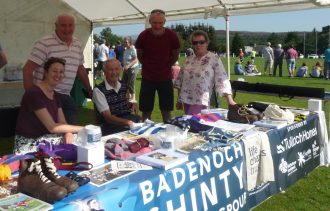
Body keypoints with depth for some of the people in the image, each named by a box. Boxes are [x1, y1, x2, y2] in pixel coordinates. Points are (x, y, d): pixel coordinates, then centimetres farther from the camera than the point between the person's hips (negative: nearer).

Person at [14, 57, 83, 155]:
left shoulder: (55, 95, 9)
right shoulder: (34, 93, -18)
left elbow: (62, 123, 4)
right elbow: (52, 127, -22)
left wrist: (68, 132, -19)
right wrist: (82, 129, -20)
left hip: (45, 138, 8)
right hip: (29, 143, -8)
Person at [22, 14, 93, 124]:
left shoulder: (77, 45, 10)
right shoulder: (44, 44, -11)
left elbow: (81, 69, 22)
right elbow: (27, 70, -11)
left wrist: (89, 90, 25)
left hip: (66, 97, 6)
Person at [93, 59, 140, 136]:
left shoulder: (123, 86, 9)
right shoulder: (98, 90, -10)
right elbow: (108, 117, -16)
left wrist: (132, 104, 5)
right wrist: (128, 122, -29)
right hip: (111, 129, -7)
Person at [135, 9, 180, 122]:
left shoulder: (172, 36, -13)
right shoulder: (143, 36, -13)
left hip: (165, 78, 0)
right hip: (147, 78, 0)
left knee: (166, 111, 8)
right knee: (146, 111, 6)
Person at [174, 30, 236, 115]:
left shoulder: (214, 59, -4)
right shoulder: (189, 59, 10)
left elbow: (222, 80, -11)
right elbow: (180, 80, 14)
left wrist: (230, 100, -19)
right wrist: (179, 100, 14)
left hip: (200, 101, -5)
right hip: (186, 100, 5)